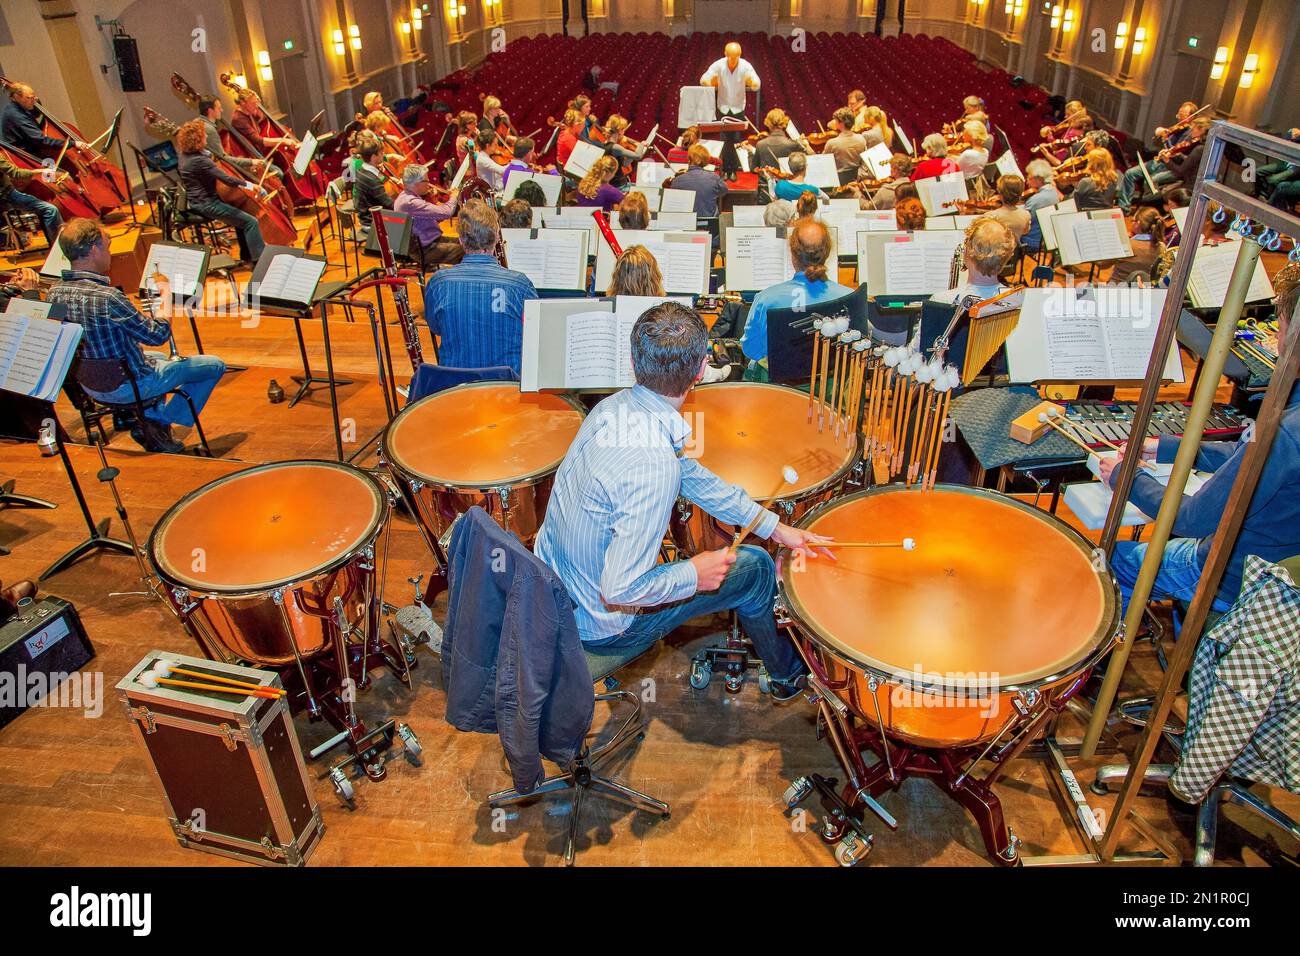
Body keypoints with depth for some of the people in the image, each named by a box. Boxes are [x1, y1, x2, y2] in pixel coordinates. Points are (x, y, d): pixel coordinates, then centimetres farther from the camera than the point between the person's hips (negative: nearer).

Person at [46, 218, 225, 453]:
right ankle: (159, 422, 4)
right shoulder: (106, 297, -31)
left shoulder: (54, 292, -5)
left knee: (158, 357, 37)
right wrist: (166, 295, -7)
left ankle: (144, 417, 23)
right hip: (128, 386, -9)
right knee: (214, 365, 2)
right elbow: (158, 335, -22)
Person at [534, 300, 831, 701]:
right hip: (600, 626, -7)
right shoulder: (654, 466, -37)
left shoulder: (616, 405, -9)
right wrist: (694, 574, -15)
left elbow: (693, 475, 2)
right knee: (756, 566, 8)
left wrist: (773, 525, 3)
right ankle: (787, 675, 35)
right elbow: (621, 590, -33)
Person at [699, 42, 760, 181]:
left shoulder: (745, 66, -12)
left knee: (736, 141, -2)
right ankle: (724, 169, 8)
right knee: (724, 140, -2)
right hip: (723, 108, 0)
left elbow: (757, 85, -17)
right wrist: (710, 82, -40)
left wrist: (752, 82, -42)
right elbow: (703, 80, -16)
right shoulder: (718, 65, -12)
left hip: (738, 108, 0)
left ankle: (734, 170, 7)